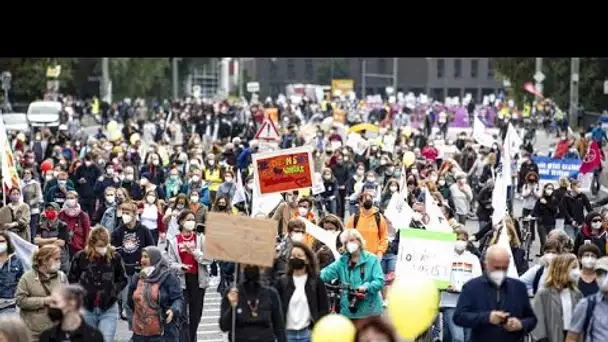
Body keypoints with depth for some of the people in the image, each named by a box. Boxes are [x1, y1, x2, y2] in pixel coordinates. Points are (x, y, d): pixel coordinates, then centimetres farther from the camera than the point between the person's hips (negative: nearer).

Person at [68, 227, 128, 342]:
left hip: (109, 309, -1)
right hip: (86, 308, 1)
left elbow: (123, 280, 10)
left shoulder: (115, 257, -5)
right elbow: (71, 280, 5)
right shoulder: (80, 257, -7)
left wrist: (113, 291, -3)